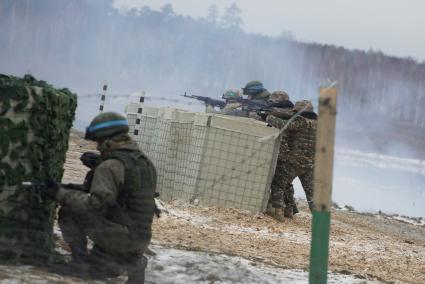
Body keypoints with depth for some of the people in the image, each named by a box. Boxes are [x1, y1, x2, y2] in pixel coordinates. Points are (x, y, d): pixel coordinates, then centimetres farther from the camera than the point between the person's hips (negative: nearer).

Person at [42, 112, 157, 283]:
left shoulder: (111, 165, -15)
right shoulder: (145, 163, 12)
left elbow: (96, 205, -25)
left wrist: (60, 194, -18)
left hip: (116, 236, -8)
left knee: (69, 213, 2)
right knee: (95, 269, 28)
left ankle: (80, 260, 2)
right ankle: (133, 263, 12)